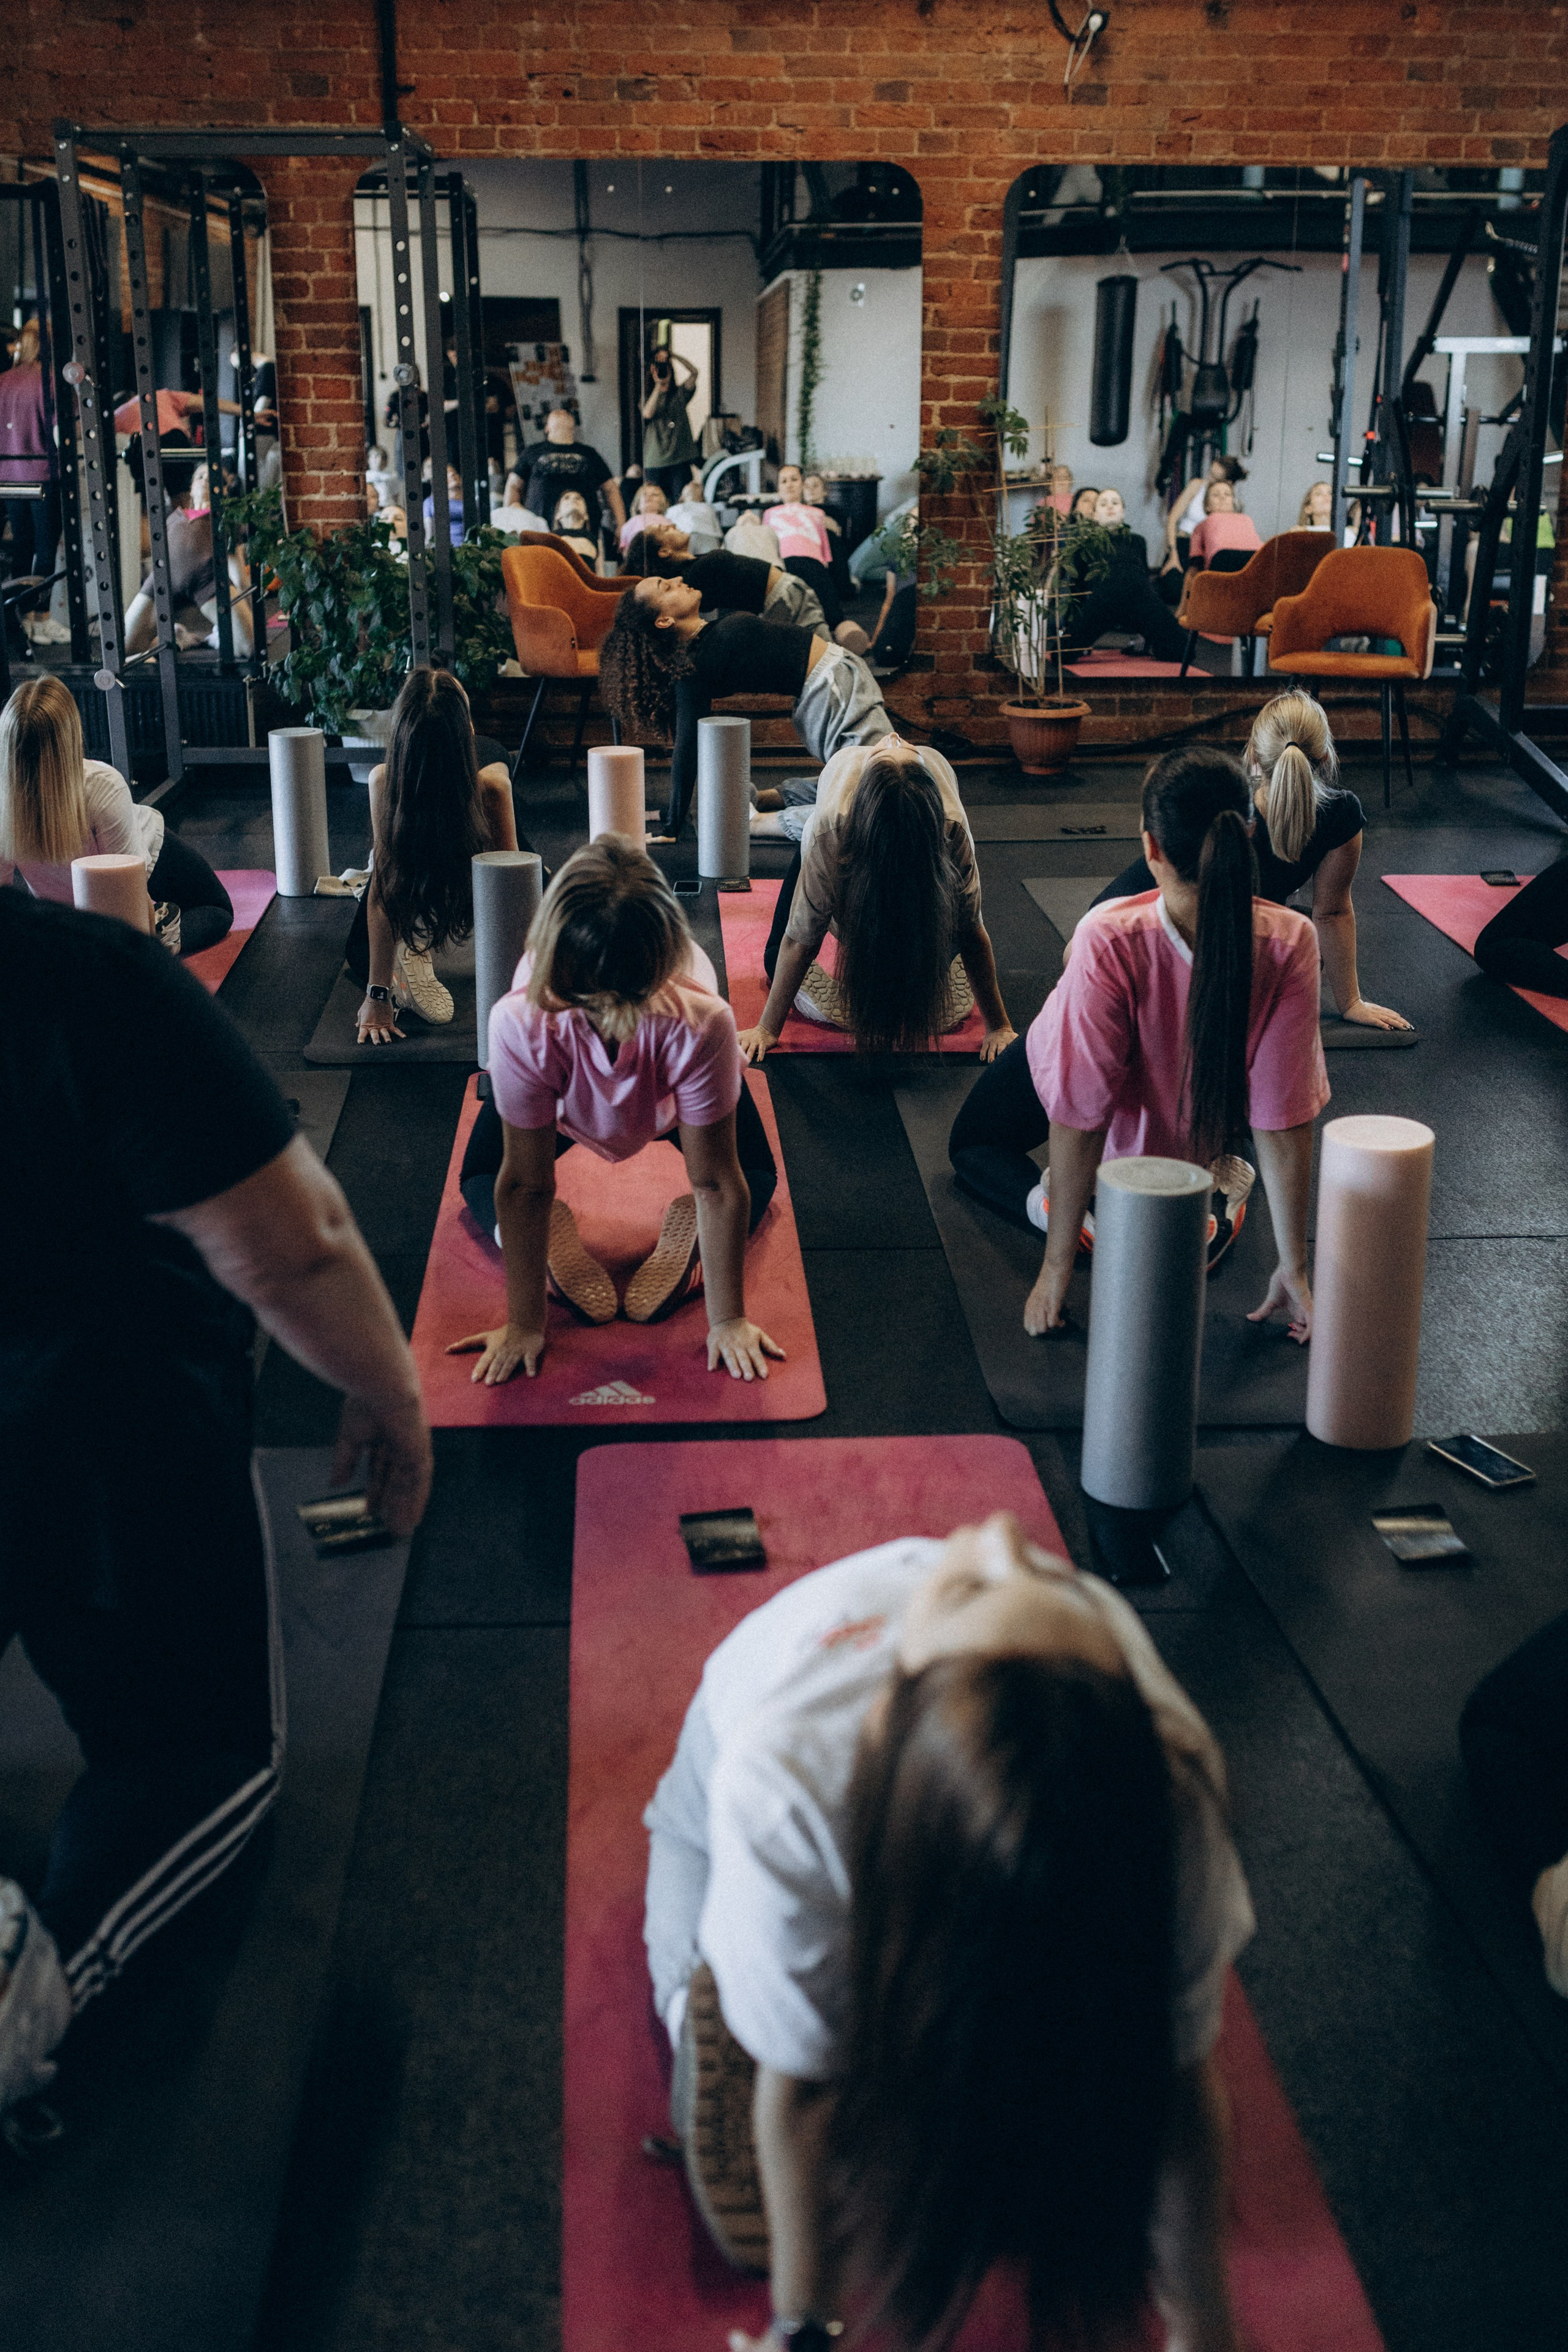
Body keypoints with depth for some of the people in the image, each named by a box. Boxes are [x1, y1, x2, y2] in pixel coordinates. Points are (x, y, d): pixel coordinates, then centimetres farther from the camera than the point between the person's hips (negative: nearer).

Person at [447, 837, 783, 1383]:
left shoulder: (700, 1024, -51)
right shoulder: (521, 1026, -49)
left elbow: (715, 1182, -37)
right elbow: (526, 1183, -35)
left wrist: (728, 1322, -31)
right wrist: (524, 1326, -28)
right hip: (561, 1093, 0)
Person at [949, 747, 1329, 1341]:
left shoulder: (1108, 942, -41)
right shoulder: (1288, 944, -34)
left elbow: (1078, 1119, -33)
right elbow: (1283, 1120, -26)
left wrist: (1057, 1270, -23)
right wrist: (1293, 1266, -15)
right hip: (1197, 1142, 3)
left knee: (971, 1147, 29)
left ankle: (1064, 1210, -2)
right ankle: (1215, 1197, 7)